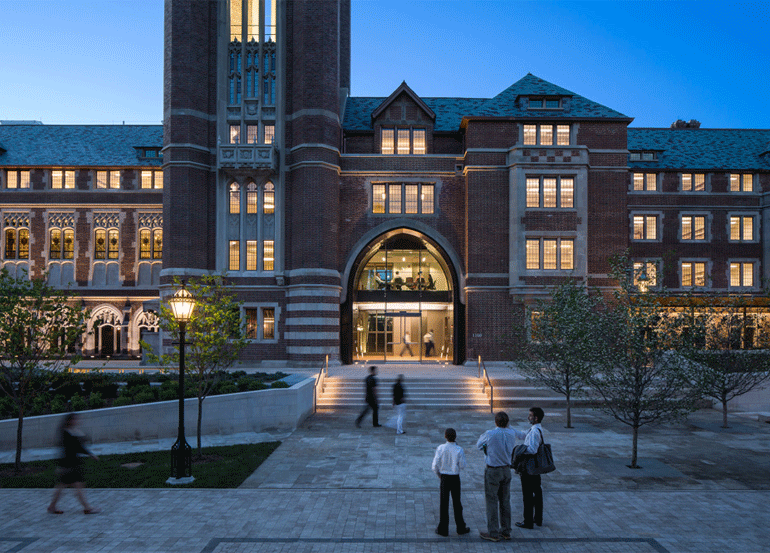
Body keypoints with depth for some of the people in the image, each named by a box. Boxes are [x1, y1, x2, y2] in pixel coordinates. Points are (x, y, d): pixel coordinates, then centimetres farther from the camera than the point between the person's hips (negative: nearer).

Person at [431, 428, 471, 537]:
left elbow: (435, 465, -8)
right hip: (455, 478, 0)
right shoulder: (459, 450, -11)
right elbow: (462, 466, -6)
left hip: (444, 478, 0)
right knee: (457, 503, 13)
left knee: (443, 503, 7)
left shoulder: (440, 448, -10)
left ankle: (443, 529, 11)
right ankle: (460, 527, 22)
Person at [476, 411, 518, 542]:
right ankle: (506, 531, 23)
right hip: (506, 470, 6)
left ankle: (493, 533, 8)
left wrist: (482, 435, 18)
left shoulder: (490, 434, -19)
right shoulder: (511, 434, -3)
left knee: (492, 501, 2)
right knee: (505, 501, 14)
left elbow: (479, 445, 0)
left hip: (493, 471, -6)